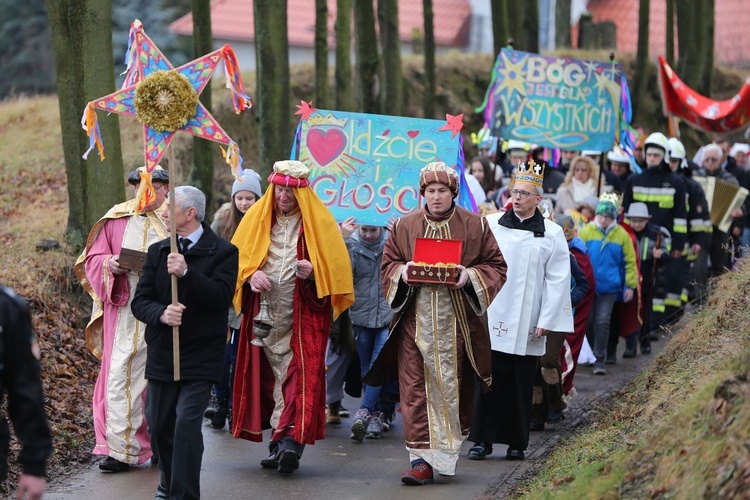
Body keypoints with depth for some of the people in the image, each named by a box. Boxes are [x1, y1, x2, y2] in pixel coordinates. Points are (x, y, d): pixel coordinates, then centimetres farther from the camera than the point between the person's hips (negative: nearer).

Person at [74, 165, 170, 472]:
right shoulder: (117, 219, 7)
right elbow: (94, 258, 9)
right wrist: (109, 263, -12)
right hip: (124, 308, 0)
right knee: (121, 374, -5)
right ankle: (122, 448, -2)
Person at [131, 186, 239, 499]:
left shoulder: (223, 252, -5)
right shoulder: (158, 251, 9)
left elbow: (221, 297, -18)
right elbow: (139, 301, 3)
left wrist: (187, 273, -28)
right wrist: (161, 313, -18)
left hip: (200, 357, -5)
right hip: (162, 353, 5)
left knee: (187, 423, -15)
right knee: (159, 425, 12)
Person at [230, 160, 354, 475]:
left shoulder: (319, 221, 3)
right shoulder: (257, 218, 10)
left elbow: (336, 264, 2)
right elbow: (238, 257, 11)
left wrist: (313, 271, -17)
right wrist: (251, 274, -10)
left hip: (305, 315, -3)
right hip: (265, 314, 3)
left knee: (300, 374, -13)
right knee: (271, 376, 3)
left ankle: (291, 441, -21)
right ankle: (279, 444, 8)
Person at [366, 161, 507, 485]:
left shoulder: (475, 226, 4)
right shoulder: (404, 227, 9)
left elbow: (496, 267, 5)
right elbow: (388, 264, 13)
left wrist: (470, 275, -13)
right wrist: (402, 271, -9)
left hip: (456, 322, -1)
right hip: (415, 321, 1)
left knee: (452, 386, 1)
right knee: (416, 388, -5)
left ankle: (442, 454, 15)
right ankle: (422, 458, -4)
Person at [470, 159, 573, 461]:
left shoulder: (551, 234, 4)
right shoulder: (490, 225, 5)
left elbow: (558, 279, 2)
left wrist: (546, 321, -4)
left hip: (526, 323, 0)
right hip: (490, 318, 0)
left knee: (520, 383, 5)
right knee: (488, 379, -3)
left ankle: (516, 442, 13)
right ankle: (483, 439, 3)